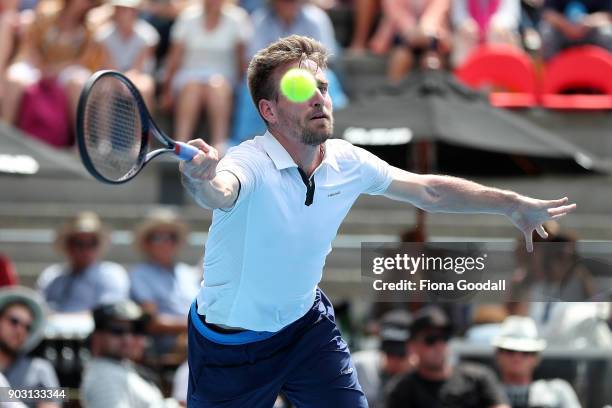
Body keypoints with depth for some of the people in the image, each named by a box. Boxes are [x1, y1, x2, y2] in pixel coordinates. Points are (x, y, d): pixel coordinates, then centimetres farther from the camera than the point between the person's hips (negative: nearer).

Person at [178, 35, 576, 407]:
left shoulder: (348, 163, -8)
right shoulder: (252, 164, -30)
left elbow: (428, 190, 7)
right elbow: (220, 191, -54)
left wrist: (513, 203, 5)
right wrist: (200, 181, -78)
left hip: (306, 323, 6)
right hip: (231, 343, -5)